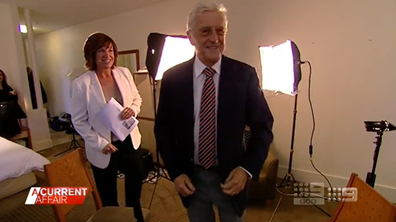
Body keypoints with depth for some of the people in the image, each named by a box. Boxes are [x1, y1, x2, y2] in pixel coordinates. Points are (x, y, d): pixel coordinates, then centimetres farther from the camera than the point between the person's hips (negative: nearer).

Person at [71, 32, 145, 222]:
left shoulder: (124, 73, -5)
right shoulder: (81, 83, -15)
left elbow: (137, 98, 8)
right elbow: (79, 121, -10)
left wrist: (133, 109, -15)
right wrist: (100, 144, -16)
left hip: (130, 141, 4)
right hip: (104, 149, -4)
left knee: (135, 184, 25)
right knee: (108, 197, 18)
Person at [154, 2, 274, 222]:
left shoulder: (244, 74, -12)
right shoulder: (172, 78, -9)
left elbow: (263, 126, -5)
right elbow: (163, 129, -1)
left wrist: (247, 168, -16)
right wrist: (175, 172, -7)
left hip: (231, 175, 0)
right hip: (190, 177, 1)